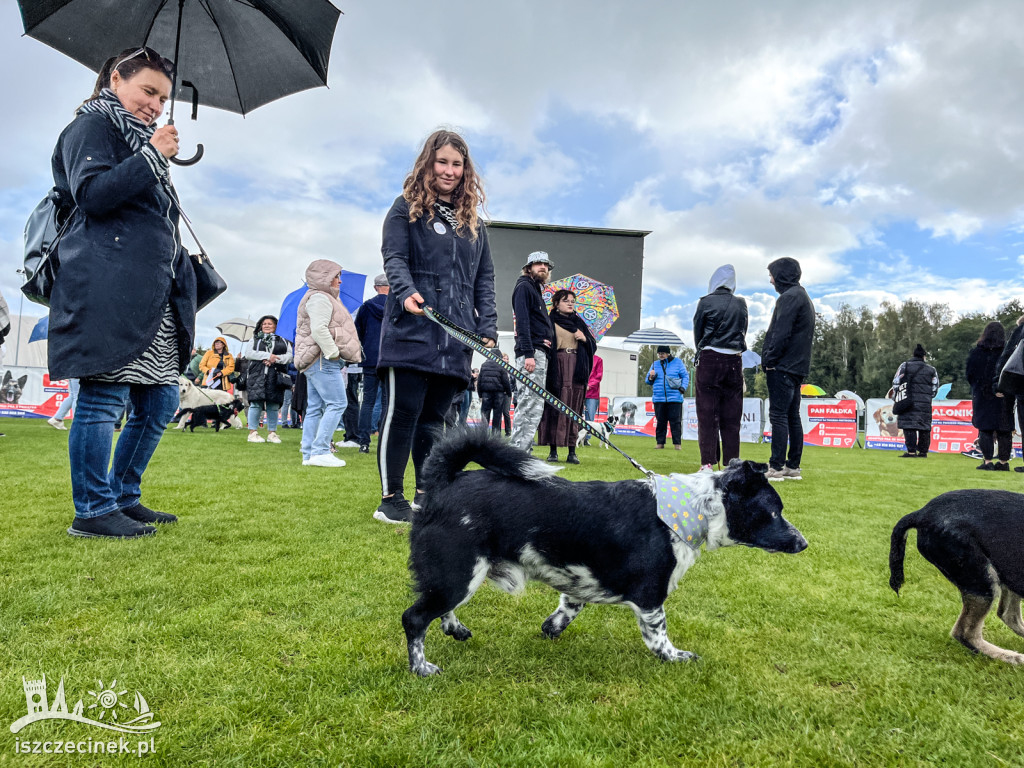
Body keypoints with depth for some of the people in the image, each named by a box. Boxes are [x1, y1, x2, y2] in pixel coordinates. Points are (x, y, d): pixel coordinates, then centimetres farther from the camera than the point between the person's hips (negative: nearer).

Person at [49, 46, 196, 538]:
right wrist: (151, 156, -11)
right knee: (103, 399, -6)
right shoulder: (93, 125, 4)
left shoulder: (143, 140, 27)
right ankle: (92, 510, 3)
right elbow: (91, 193, -12)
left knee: (160, 401, 8)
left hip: (153, 297, 9)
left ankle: (123, 496, 20)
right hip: (107, 289, -9)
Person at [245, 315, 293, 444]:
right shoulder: (255, 338, 17)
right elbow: (250, 353, 2)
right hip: (257, 375, -1)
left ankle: (272, 433, 8)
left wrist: (275, 359, -11)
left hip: (276, 376, 1)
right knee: (256, 403, -7)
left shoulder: (283, 340, 18)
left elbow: (289, 356, 5)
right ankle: (253, 432, -3)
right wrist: (267, 355, -10)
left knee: (273, 405, 1)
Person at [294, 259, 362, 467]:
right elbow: (318, 329, -21)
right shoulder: (320, 298, -8)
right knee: (337, 403, -12)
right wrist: (333, 352, -17)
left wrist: (333, 353, 16)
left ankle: (309, 454, 10)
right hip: (323, 361, -11)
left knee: (315, 408, 8)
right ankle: (320, 451, -14)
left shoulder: (324, 298, 26)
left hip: (316, 362, 11)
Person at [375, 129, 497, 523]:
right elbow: (394, 258, -5)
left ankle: (428, 494, 18)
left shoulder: (472, 220, 21)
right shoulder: (406, 208, 8)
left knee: (434, 417, 9)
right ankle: (391, 498, 4)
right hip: (412, 330, -4)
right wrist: (407, 292, -26)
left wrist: (488, 328, 7)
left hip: (455, 337, 4)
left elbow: (484, 278, 18)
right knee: (403, 411, -5)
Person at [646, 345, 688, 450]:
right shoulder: (655, 364, 16)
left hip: (674, 398, -3)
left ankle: (677, 443, 2)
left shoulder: (677, 362, 7)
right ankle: (660, 442, 10)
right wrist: (651, 377, -5)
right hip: (658, 398, 3)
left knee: (675, 421, -3)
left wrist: (682, 388, -5)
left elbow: (685, 376, 8)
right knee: (660, 421, 4)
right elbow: (648, 381, 18)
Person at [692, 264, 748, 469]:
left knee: (707, 414, 0)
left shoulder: (706, 302, -4)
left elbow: (697, 332, 4)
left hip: (709, 360, -3)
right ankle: (731, 464, 9)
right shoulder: (741, 304, 5)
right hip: (734, 362, 3)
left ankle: (708, 463, -3)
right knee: (731, 417, 7)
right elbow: (743, 331, 11)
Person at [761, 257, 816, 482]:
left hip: (782, 367, -10)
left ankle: (776, 467, -9)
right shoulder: (804, 297, 21)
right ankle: (793, 467, 14)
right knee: (792, 417, 10)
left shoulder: (789, 297, -10)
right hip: (797, 367, 10)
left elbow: (781, 333, -20)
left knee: (778, 415, -9)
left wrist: (769, 359, -13)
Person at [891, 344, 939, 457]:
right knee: (925, 427, 9)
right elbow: (935, 388, 11)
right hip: (925, 403, 3)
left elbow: (895, 382, -1)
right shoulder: (931, 370, 11)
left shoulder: (905, 366, 2)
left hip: (909, 401, -3)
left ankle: (911, 451, -11)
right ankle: (923, 451, 12)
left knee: (909, 426, -5)